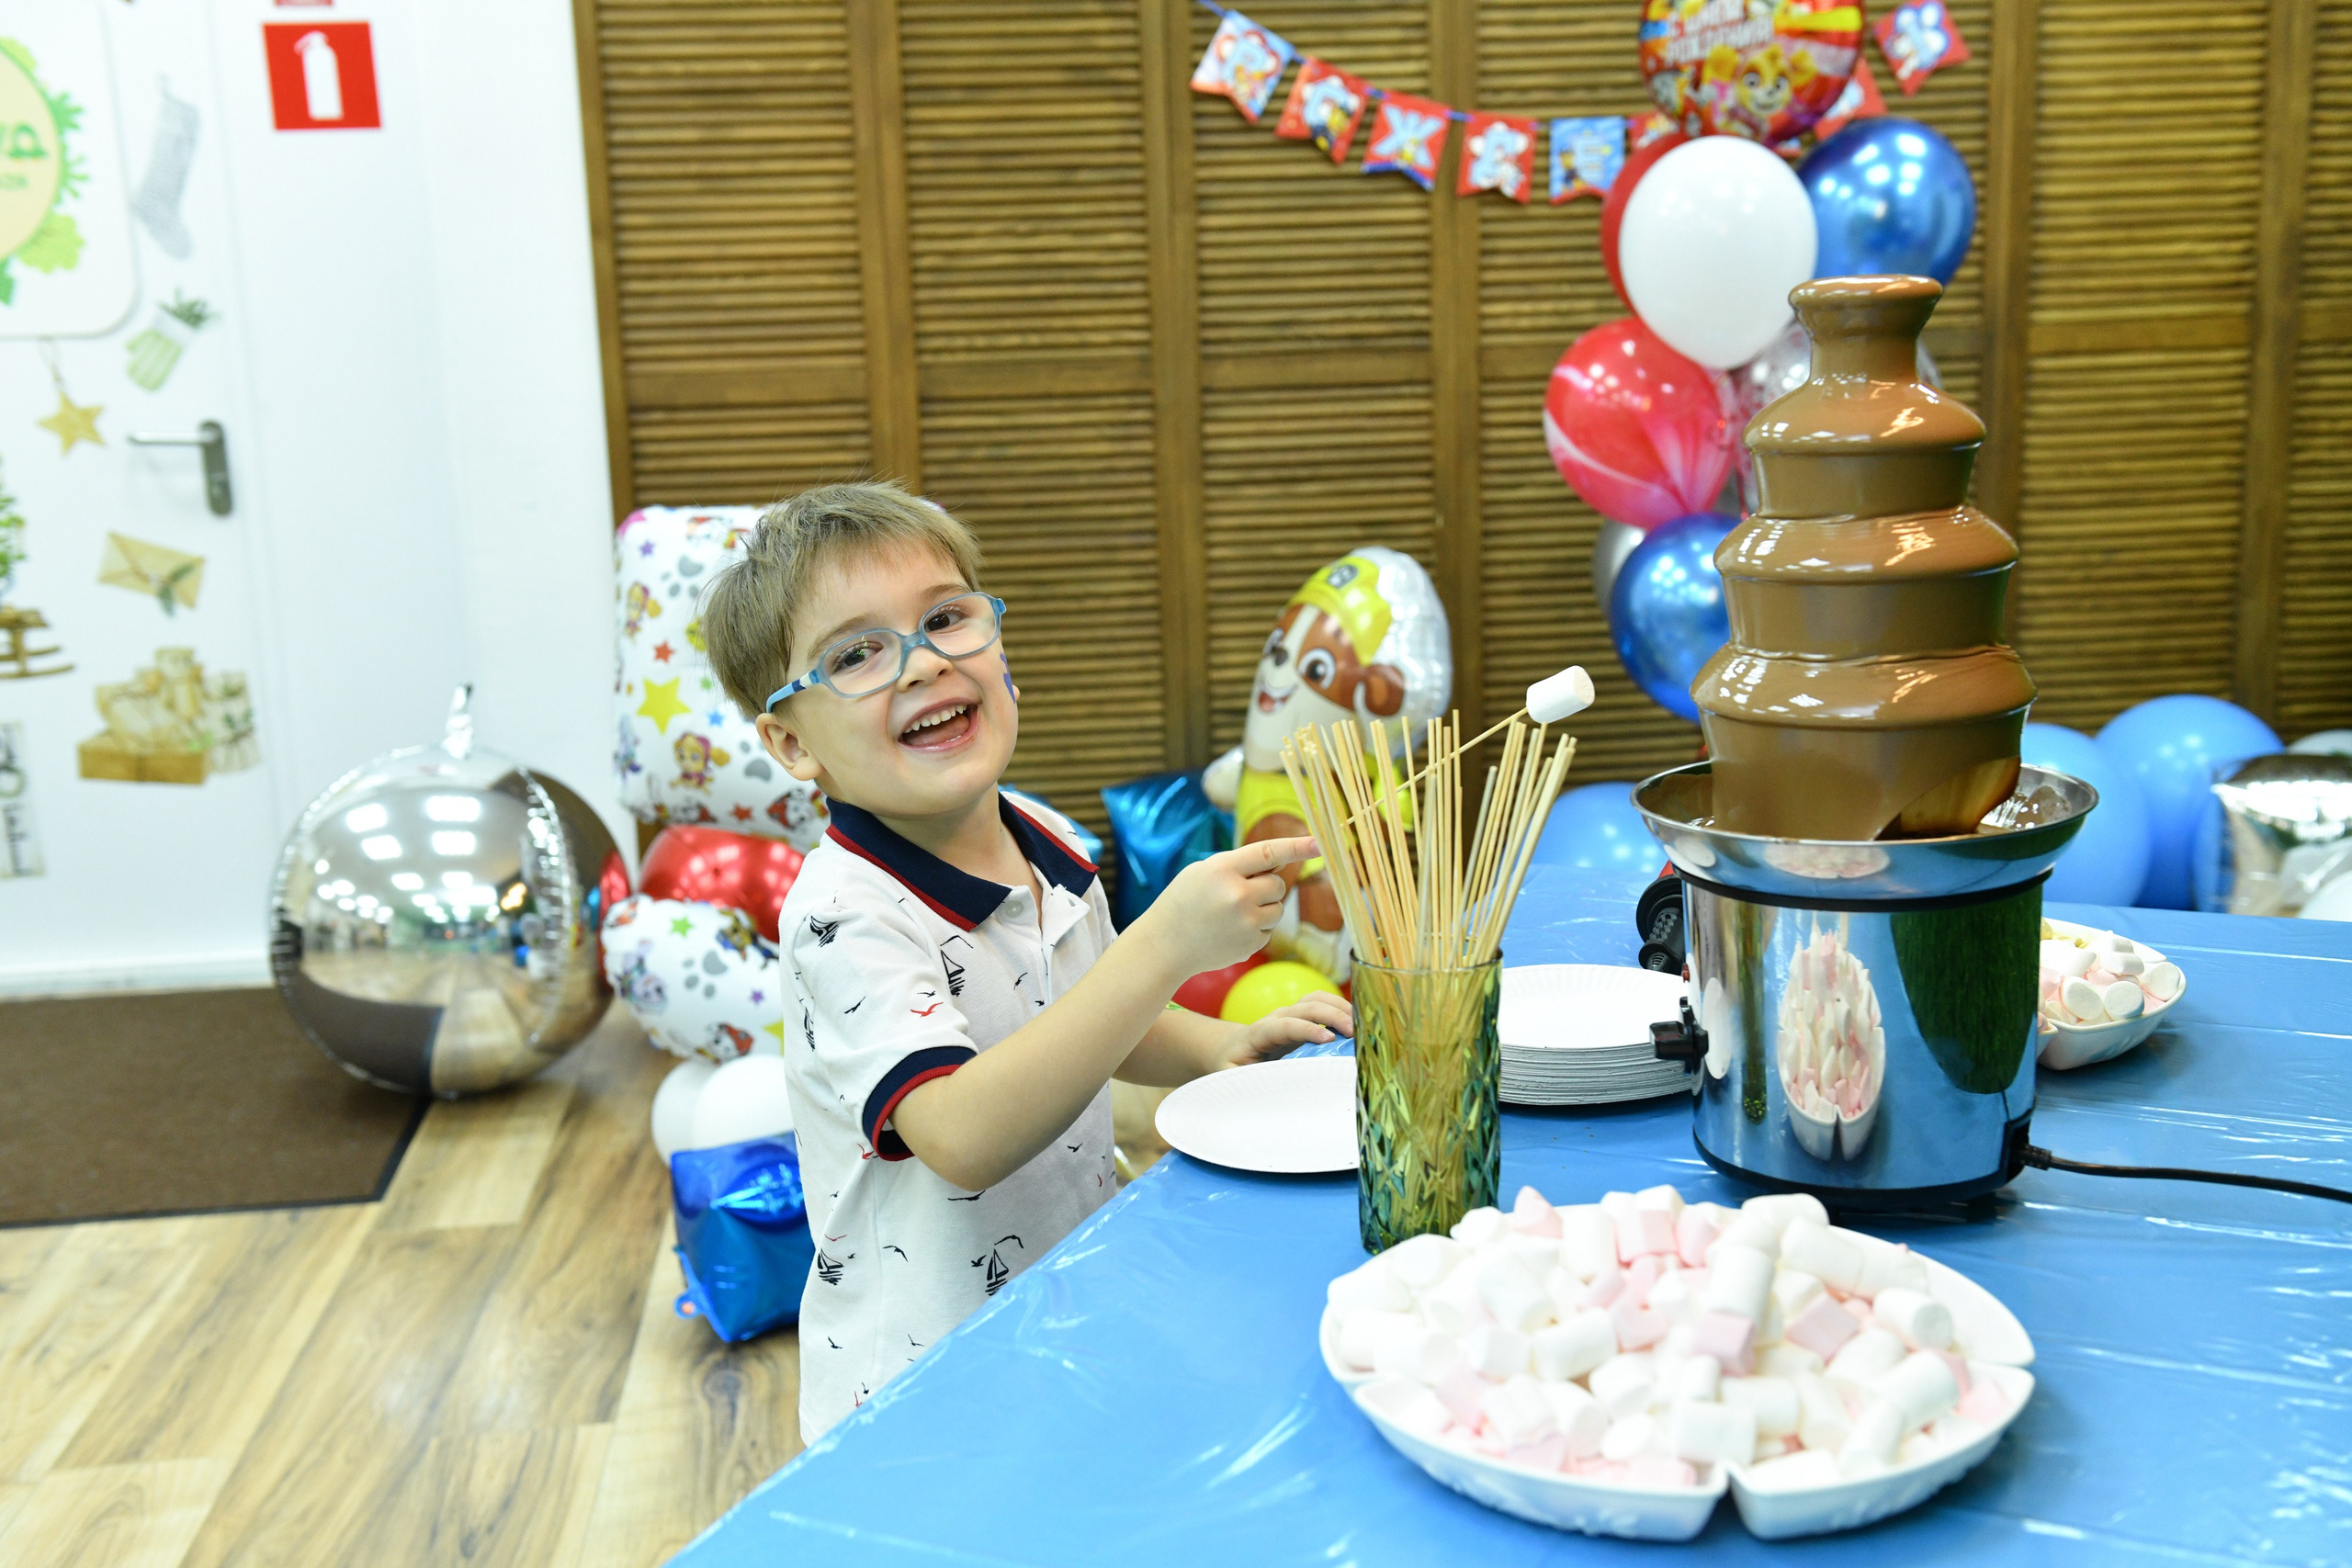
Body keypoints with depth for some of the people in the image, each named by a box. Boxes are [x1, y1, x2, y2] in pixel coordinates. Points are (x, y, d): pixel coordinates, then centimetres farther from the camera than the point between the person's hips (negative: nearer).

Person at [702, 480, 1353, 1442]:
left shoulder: (1050, 848, 1)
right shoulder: (846, 916, -21)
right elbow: (963, 1137, -35)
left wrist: (1219, 1050, 0)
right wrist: (1168, 942, -39)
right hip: (919, 1386, -7)